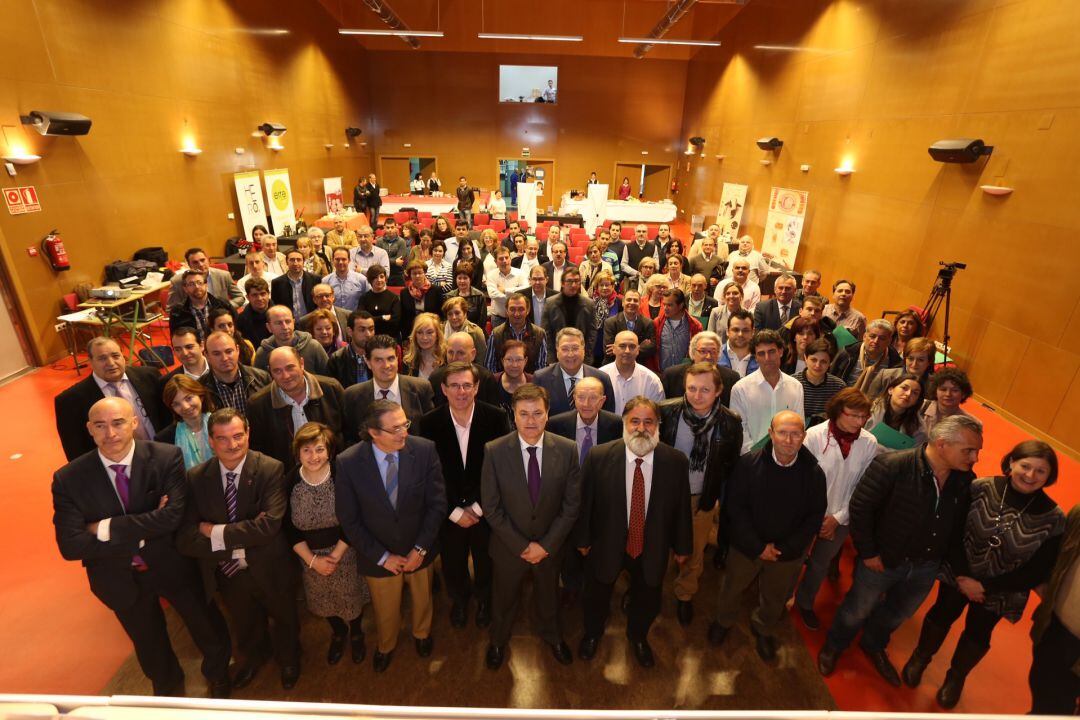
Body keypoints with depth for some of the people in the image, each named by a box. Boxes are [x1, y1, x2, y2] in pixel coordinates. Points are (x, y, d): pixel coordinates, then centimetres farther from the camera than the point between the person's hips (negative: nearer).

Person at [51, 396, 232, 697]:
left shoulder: (167, 458, -22)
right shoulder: (68, 478, -16)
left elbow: (172, 516, -29)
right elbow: (70, 545, -20)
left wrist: (106, 528, -25)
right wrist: (141, 534, -27)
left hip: (173, 565, -1)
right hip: (120, 578, 2)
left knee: (210, 629, 19)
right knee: (150, 646, 27)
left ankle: (217, 677, 54)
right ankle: (169, 689, 60)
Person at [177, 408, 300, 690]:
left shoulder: (271, 469, -24)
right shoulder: (196, 477, -14)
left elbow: (269, 525, -33)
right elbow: (185, 538, -18)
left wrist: (217, 532, -25)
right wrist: (237, 548, -27)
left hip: (269, 571, -2)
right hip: (227, 574, 3)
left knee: (284, 621, 26)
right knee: (246, 626, 31)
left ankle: (288, 660, 59)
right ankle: (252, 659, 65)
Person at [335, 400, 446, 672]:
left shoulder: (425, 450, -23)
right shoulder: (348, 462, -23)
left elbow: (437, 503, -14)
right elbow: (349, 520, -14)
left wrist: (421, 548, -15)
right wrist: (382, 556, -14)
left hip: (420, 549, 1)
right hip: (378, 555, 0)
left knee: (422, 599, 28)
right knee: (385, 610, 26)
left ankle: (422, 633, 63)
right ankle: (386, 645, 60)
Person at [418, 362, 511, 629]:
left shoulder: (496, 417, -18)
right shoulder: (429, 423, -16)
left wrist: (478, 507, -12)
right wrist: (455, 511, -11)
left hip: (485, 508, 0)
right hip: (448, 511, 1)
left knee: (486, 563, 22)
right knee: (452, 565, 21)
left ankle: (483, 599, 54)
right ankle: (459, 598, 55)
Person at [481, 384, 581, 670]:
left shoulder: (567, 449, -18)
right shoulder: (494, 451, -21)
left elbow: (572, 504, -12)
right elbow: (491, 508, -16)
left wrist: (546, 544, -14)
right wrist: (522, 546, -15)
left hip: (550, 546, 1)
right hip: (508, 546, -1)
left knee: (549, 595, 28)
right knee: (503, 598, 25)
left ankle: (552, 635, 60)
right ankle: (498, 640, 57)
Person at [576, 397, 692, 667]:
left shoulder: (676, 462, -18)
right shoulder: (598, 456, -23)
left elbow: (681, 507, -6)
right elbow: (584, 501, -11)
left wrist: (682, 546, 5)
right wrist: (582, 539, -2)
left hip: (652, 550, 1)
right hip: (606, 545, -1)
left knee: (647, 599, 26)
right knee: (597, 595, 25)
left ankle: (638, 636, 60)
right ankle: (592, 634, 59)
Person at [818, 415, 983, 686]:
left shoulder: (966, 480, -11)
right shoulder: (892, 465, -29)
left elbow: (962, 524, 5)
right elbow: (859, 507, -23)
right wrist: (867, 553, -18)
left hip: (926, 567, 5)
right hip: (882, 560, -5)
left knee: (897, 614, 28)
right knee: (857, 611, 17)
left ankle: (874, 646, 57)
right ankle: (834, 646, 46)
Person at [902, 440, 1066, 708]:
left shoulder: (1053, 519, -18)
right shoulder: (981, 489, -20)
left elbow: (1038, 572, -13)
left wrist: (986, 587, -16)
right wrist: (962, 576, -19)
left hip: (999, 591, 1)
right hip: (958, 575, -1)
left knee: (977, 635, 21)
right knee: (942, 615, 19)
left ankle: (955, 677, 49)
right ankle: (920, 658, 47)